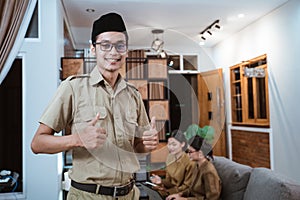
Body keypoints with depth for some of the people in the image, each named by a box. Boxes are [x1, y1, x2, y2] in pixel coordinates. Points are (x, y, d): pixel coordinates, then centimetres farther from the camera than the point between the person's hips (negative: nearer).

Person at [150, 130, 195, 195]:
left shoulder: (189, 162, -18)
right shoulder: (170, 158, 3)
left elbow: (187, 187, -12)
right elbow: (169, 182, 10)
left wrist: (168, 192, -17)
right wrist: (161, 181, -11)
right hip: (171, 190, 6)